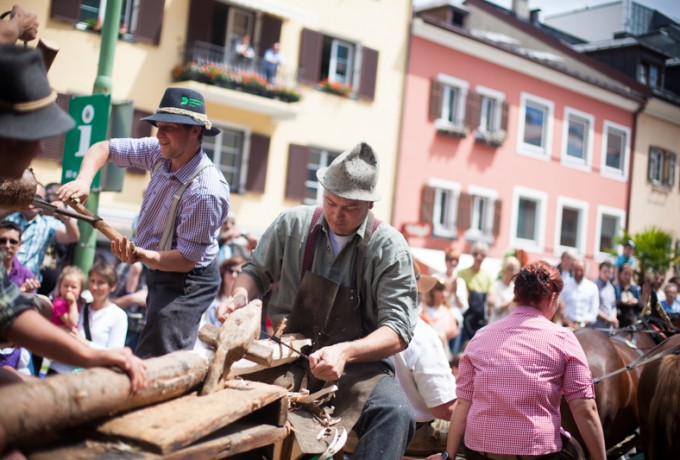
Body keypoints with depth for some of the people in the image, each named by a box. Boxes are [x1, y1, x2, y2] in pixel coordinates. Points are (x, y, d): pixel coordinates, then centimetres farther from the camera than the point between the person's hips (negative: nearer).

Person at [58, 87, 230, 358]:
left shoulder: (206, 192, -31)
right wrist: (83, 181, -16)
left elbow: (186, 260, -27)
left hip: (186, 281, -9)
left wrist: (139, 255, -41)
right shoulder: (159, 152, -7)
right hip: (159, 274, 9)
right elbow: (103, 149, 3)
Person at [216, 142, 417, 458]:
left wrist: (345, 352, -28)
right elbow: (256, 271, 16)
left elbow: (398, 330, -11)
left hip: (356, 364, -1)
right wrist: (240, 297, -7)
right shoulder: (292, 224, 1)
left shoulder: (389, 248, -7)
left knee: (395, 412, -32)